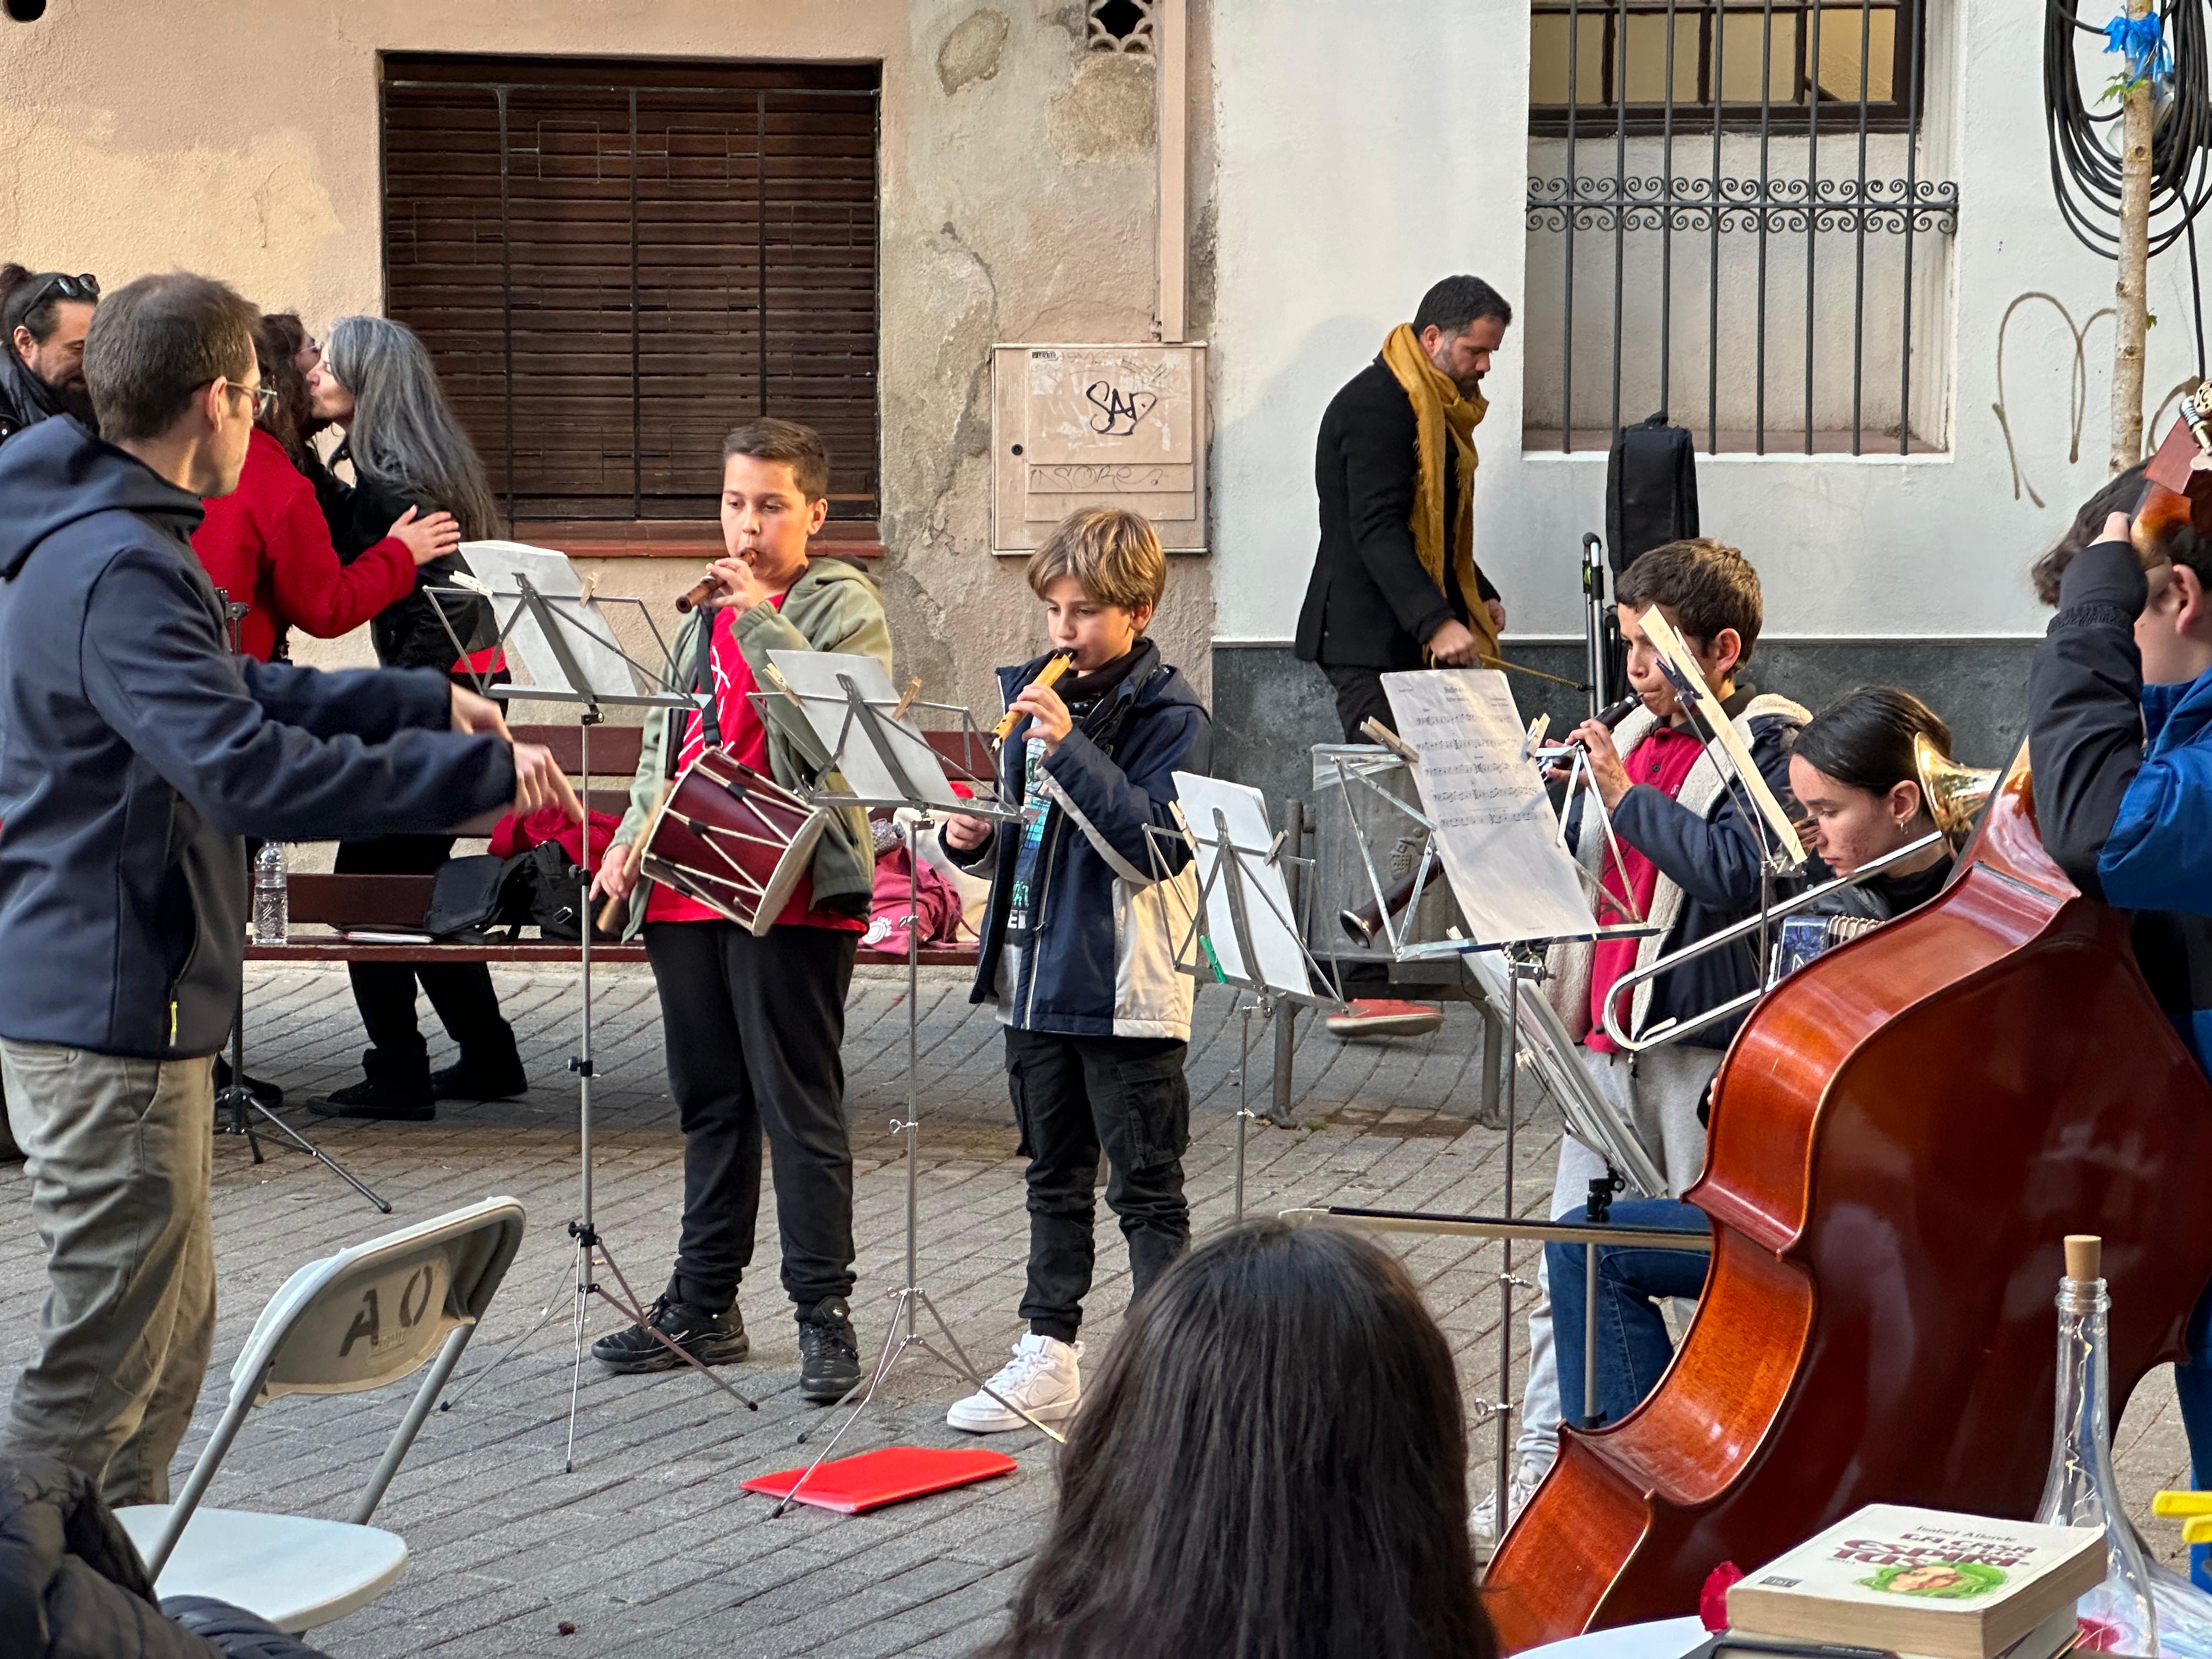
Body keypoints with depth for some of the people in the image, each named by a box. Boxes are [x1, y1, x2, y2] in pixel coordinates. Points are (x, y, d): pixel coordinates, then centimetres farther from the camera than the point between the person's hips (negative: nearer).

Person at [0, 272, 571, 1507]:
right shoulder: (119, 570, -22)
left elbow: (233, 696, 25)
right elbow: (248, 771, -32)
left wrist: (426, 704, 21)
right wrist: (481, 773, -27)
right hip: (110, 1003, -11)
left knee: (171, 1323, 19)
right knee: (112, 1352, -5)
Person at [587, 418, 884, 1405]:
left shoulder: (844, 608, -3)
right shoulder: (708, 614, 18)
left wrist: (762, 624, -19)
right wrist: (632, 839, 10)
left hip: (792, 895, -7)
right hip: (687, 890, 7)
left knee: (799, 1108, -5)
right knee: (710, 1104, 14)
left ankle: (824, 1313, 1)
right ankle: (704, 1307, 22)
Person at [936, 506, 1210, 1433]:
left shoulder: (1171, 717, -11)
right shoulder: (1032, 696, 10)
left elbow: (1153, 848, -23)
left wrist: (1071, 749, -27)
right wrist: (975, 839, -3)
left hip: (1129, 991, -7)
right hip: (1037, 976, 7)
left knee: (1145, 1187, -1)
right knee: (1055, 1176, 16)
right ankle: (1049, 1359, 24)